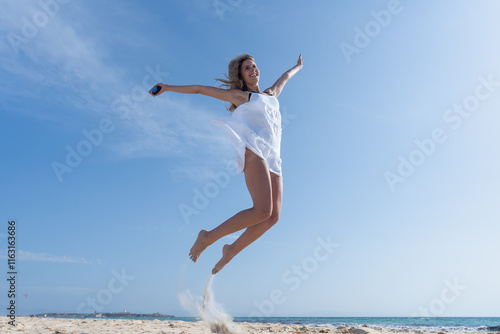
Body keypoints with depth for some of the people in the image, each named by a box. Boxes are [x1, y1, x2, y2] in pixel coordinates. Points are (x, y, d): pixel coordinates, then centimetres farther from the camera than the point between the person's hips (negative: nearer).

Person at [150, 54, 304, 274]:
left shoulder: (271, 94, 30)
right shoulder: (239, 95, 16)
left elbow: (284, 77, 51)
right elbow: (200, 89, 19)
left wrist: (298, 67, 69)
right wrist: (168, 88, 20)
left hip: (272, 158, 6)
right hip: (253, 148, -6)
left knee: (273, 216, -9)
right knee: (262, 210, -25)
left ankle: (232, 250, 8)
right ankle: (208, 237, -10)